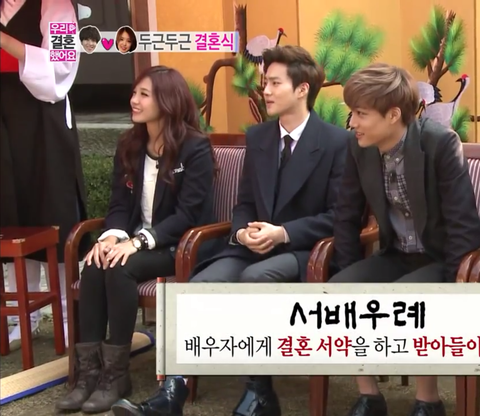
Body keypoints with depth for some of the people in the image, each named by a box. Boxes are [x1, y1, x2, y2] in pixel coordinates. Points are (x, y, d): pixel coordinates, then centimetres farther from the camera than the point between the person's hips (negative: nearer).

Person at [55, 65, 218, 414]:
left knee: (119, 269, -31)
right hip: (138, 241, 6)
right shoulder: (129, 146, 11)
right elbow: (120, 204, 7)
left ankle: (117, 374, -23)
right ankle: (89, 372, -25)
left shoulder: (196, 149, -10)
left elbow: (187, 214, -17)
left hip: (180, 246, -6)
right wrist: (113, 236, -16)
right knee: (94, 266, -25)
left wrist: (138, 242, -26)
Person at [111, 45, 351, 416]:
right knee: (198, 287, -24)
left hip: (305, 251, -5)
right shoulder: (256, 137, 14)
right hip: (254, 247, 5)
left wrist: (284, 233, -20)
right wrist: (242, 231, -7)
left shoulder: (337, 142, -4)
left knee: (254, 278, -37)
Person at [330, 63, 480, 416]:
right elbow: (347, 217, 6)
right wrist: (352, 279, 0)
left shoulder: (440, 143, -21)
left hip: (440, 258, -6)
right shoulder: (360, 147, -4)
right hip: (396, 256, 6)